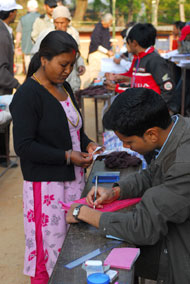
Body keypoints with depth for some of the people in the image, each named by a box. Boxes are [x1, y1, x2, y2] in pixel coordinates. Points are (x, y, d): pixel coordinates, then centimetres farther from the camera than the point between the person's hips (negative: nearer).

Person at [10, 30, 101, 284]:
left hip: (74, 178, 7)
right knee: (48, 252, 1)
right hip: (46, 184, -7)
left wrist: (87, 144, 3)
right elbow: (24, 147, -17)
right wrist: (67, 156, -18)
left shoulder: (64, 87, 11)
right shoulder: (28, 95, -13)